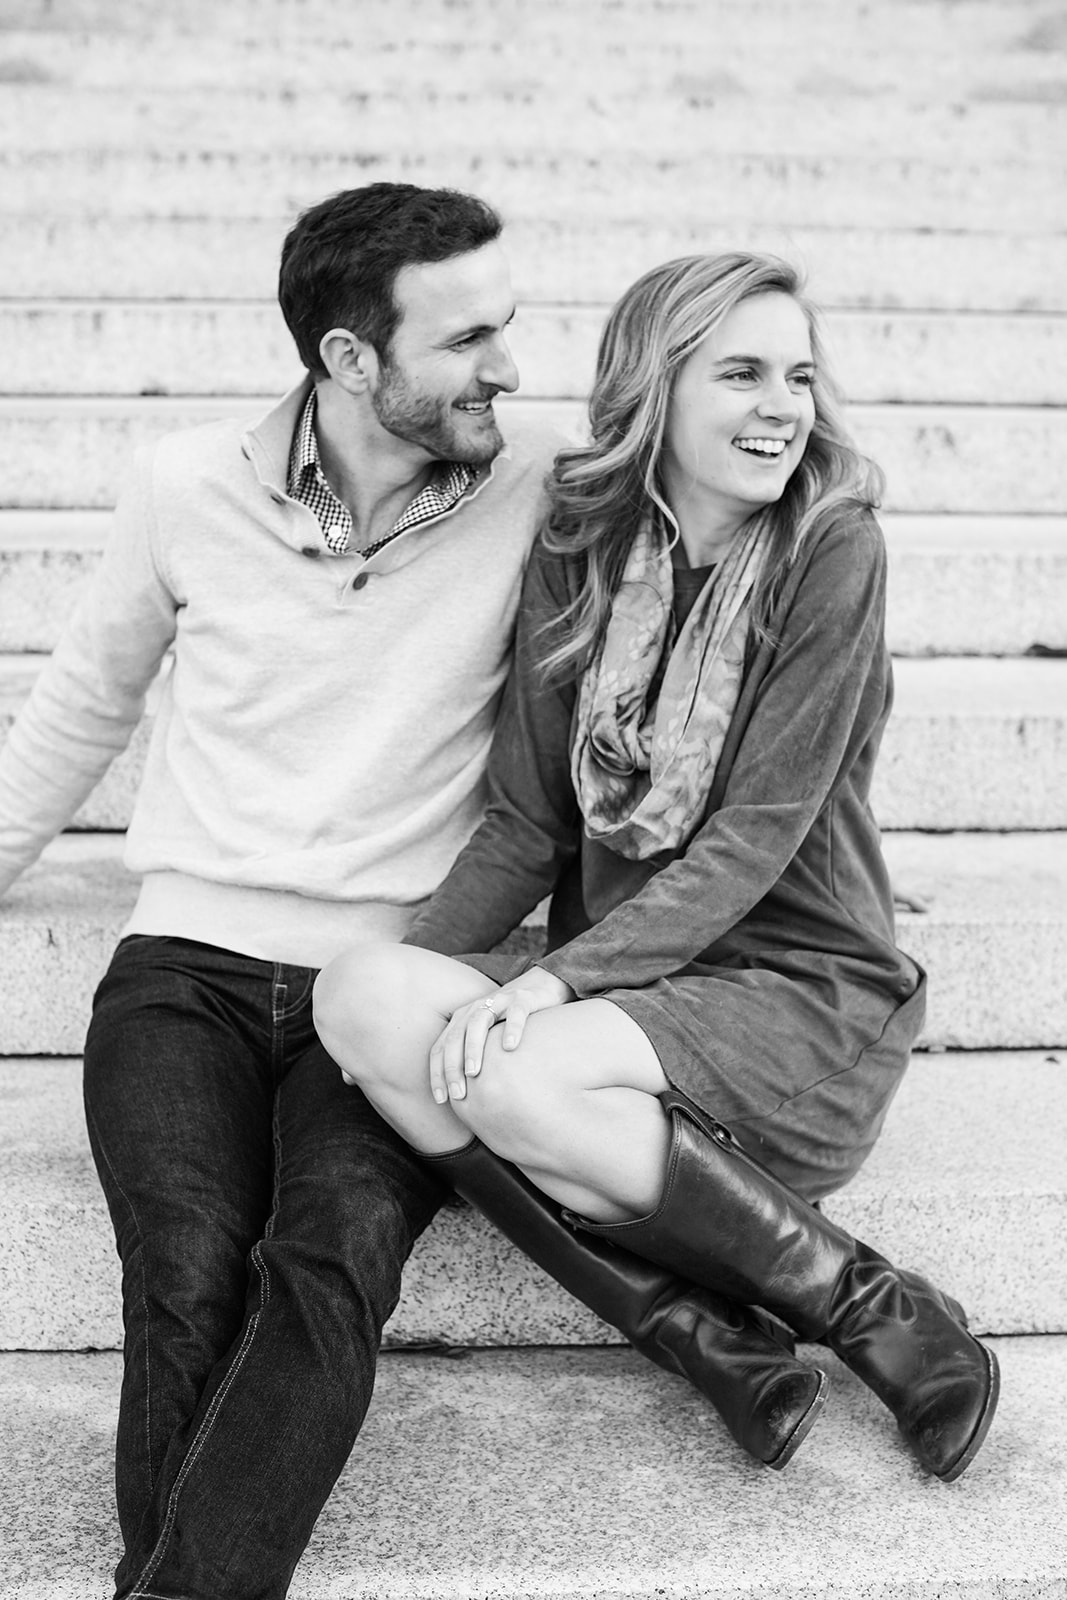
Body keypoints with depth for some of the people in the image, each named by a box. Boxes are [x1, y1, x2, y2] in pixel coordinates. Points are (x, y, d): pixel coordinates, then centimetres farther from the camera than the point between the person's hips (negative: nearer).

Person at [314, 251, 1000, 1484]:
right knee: (359, 995, -22)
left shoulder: (832, 550, -8)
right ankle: (695, 1332, -21)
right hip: (624, 982, 5)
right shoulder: (575, 554, 5)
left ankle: (857, 1300, -13)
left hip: (804, 989, -5)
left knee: (508, 1076, -31)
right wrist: (411, 978, -11)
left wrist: (553, 979, -24)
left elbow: (757, 835, -15)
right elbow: (527, 823, 5)